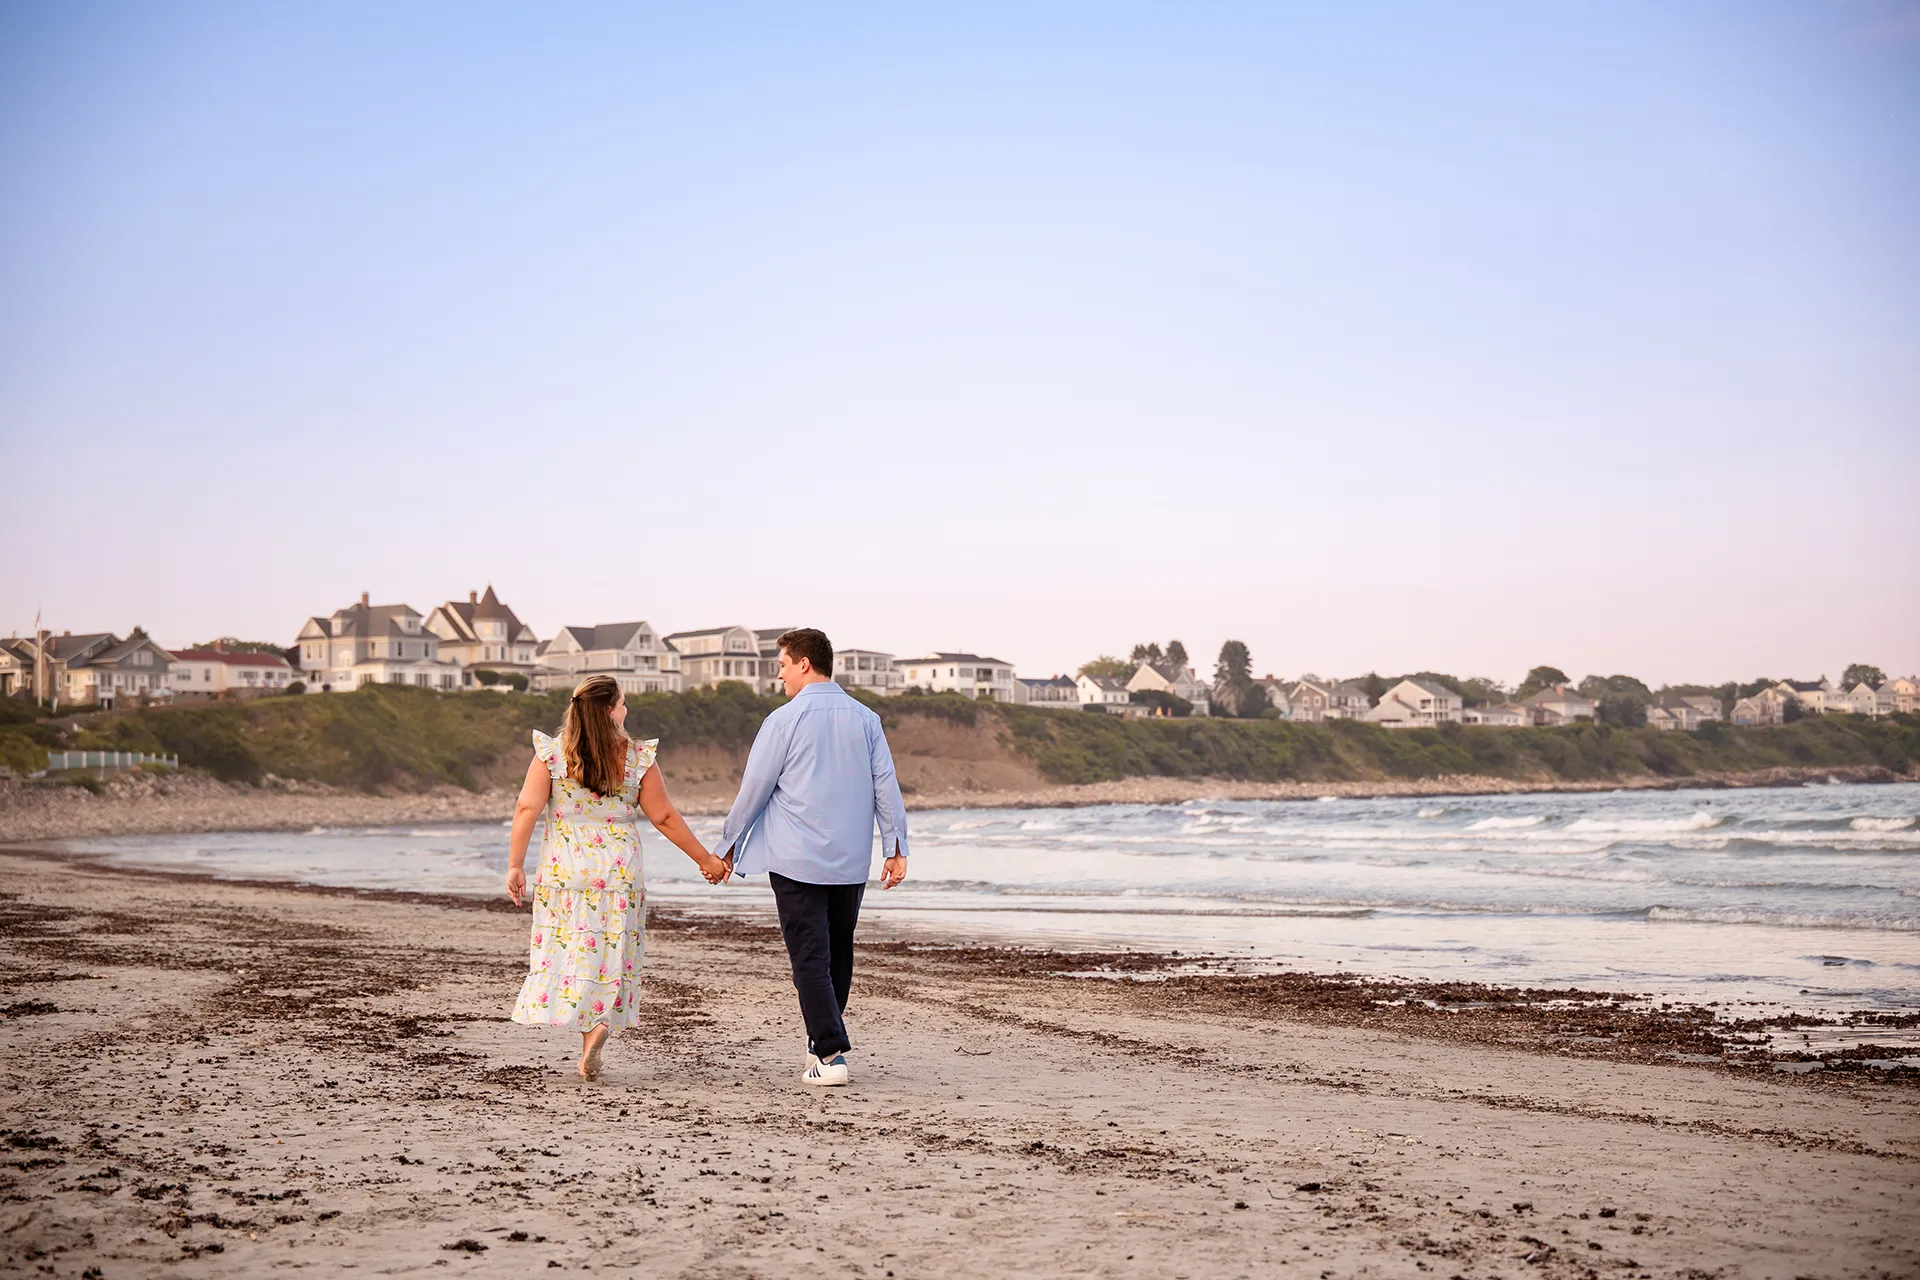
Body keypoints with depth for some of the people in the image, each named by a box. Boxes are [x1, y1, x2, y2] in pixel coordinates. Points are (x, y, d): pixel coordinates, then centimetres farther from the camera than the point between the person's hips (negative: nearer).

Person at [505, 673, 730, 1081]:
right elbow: (664, 817, 1)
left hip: (563, 874, 0)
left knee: (566, 953, 6)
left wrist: (515, 865, -5)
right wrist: (706, 860, 11)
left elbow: (527, 809, -9)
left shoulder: (551, 754, -2)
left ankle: (592, 1028, -13)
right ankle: (598, 1022, -9)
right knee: (608, 956, 9)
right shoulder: (638, 758, -3)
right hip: (619, 875, 0)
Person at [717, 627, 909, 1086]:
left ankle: (831, 1055, -10)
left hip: (796, 860, -5)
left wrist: (729, 846, 7)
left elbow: (753, 789, -3)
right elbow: (886, 787, 3)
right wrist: (896, 847, 6)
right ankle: (821, 1042, 29)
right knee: (839, 953, 17)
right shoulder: (865, 720, 5)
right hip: (852, 861, 5)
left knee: (810, 958, -3)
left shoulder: (784, 721, -8)